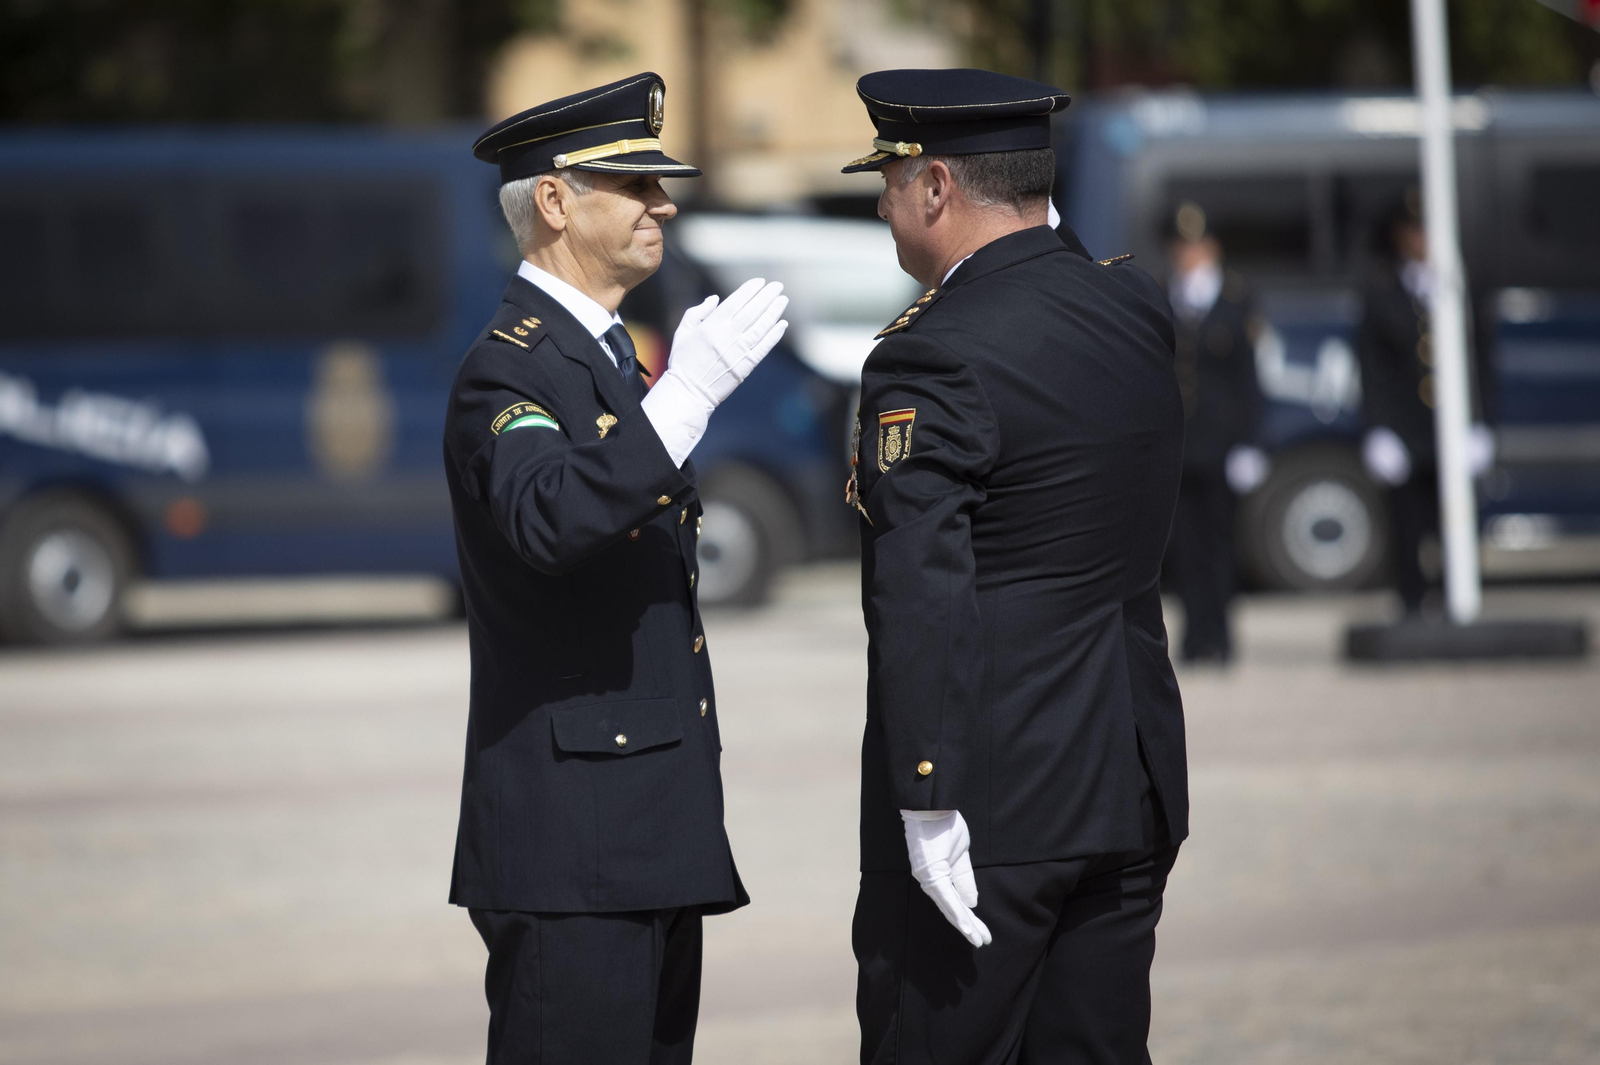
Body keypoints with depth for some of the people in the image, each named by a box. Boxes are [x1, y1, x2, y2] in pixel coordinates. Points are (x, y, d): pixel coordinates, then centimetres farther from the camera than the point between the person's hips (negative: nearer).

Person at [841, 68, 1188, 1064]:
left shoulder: (935, 359, -15)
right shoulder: (1138, 311, 8)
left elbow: (923, 600, -19)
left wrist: (929, 805, -19)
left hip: (992, 798, -7)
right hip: (1132, 793, 8)